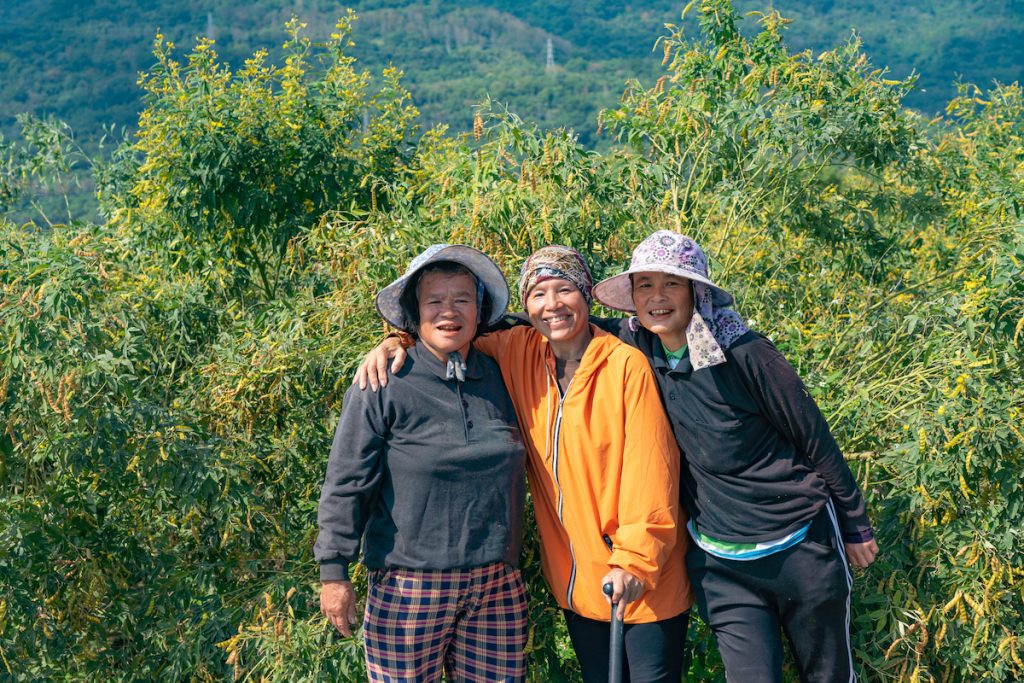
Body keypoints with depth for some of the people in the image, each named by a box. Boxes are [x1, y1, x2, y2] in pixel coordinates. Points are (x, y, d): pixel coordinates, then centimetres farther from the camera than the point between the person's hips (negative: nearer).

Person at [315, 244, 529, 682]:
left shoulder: (498, 376, 6)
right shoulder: (385, 384, -7)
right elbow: (345, 485, -6)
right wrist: (333, 571, -8)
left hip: (498, 589, 4)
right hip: (410, 590, -4)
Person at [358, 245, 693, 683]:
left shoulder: (627, 365, -15)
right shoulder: (518, 352, -3)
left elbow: (649, 470, -16)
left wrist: (635, 559, -16)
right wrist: (397, 342, -8)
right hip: (576, 578, 5)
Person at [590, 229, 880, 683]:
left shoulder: (743, 353, -19)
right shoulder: (637, 349, -6)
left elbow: (816, 442, -10)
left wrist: (856, 527, -2)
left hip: (801, 548, -3)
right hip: (720, 564, 3)